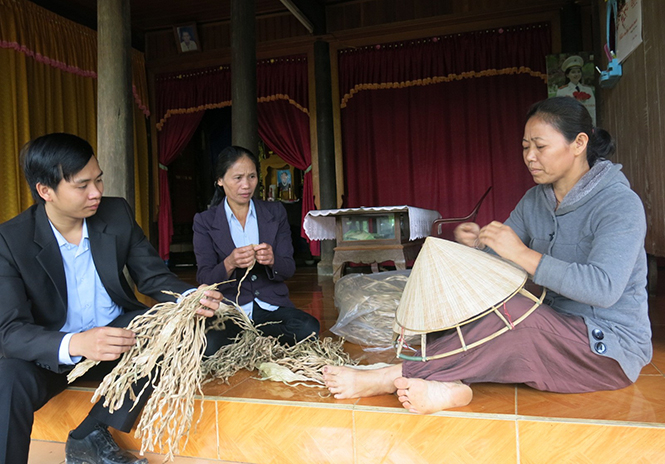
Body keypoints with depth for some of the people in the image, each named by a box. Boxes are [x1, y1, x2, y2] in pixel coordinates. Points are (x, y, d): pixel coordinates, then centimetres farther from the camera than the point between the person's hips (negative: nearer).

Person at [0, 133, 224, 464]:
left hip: (116, 333, 4)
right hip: (50, 352, -3)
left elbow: (153, 276, -3)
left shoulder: (117, 214, -7)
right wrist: (73, 345, -40)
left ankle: (91, 437, -12)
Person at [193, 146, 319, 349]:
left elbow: (289, 269, 4)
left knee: (308, 329, -29)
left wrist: (272, 261, -20)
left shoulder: (275, 212, 8)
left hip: (272, 307, 3)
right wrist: (229, 264, -25)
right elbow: (204, 279, -3)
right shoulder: (205, 221, 3)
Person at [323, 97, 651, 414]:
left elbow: (603, 288, -29)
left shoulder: (619, 204, -15)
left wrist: (522, 254, -31)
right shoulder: (534, 201, 6)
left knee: (515, 313, -34)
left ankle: (388, 378, -32)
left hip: (613, 346, -7)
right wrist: (476, 245, -17)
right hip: (551, 330, 7)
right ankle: (447, 384, -38)